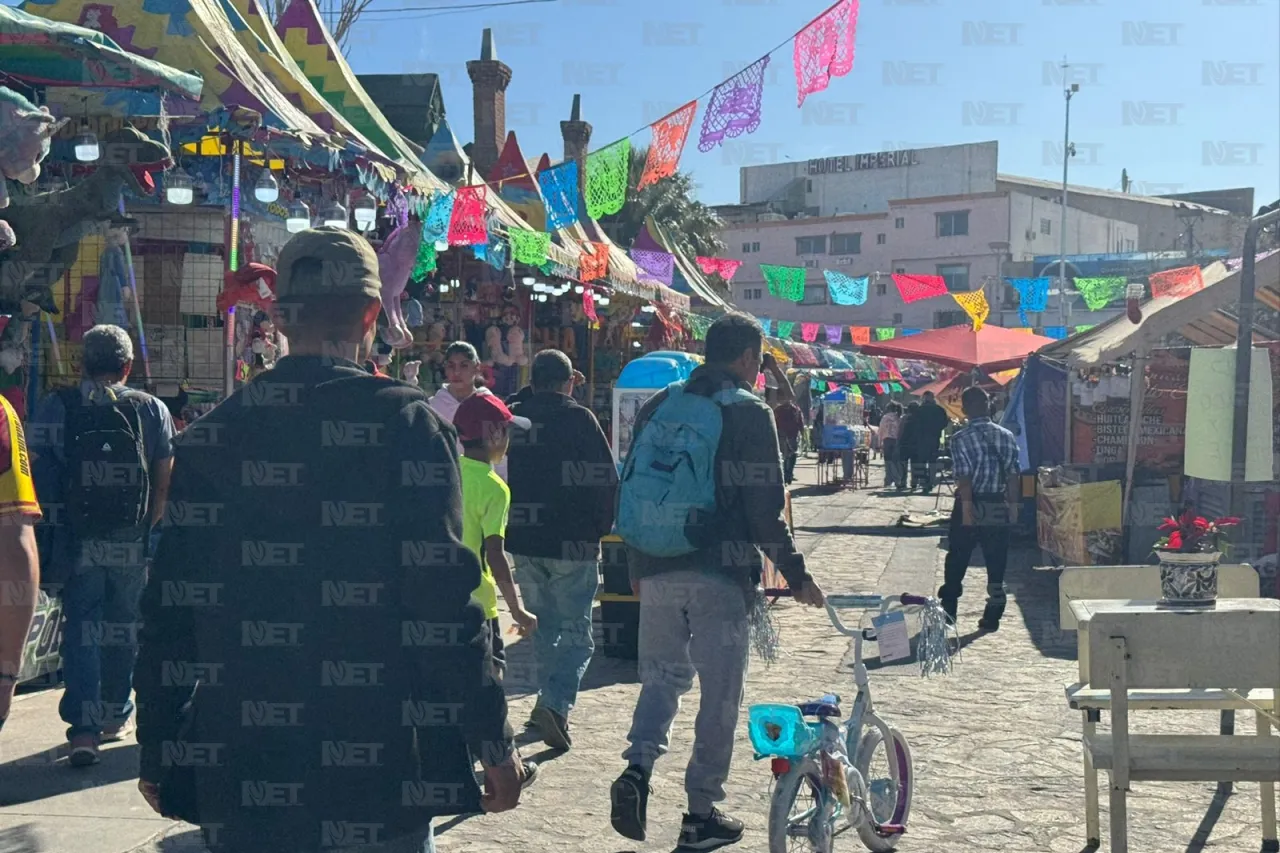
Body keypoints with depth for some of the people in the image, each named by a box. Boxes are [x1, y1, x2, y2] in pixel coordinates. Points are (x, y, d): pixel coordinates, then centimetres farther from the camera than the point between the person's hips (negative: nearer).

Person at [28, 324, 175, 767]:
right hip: (133, 543, 1)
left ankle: (83, 726, -3)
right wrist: (147, 529, 10)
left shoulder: (54, 408, -3)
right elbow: (164, 482, -1)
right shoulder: (153, 410, -2)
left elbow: (40, 477, -3)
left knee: (81, 627, 6)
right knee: (124, 626, 16)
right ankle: (117, 715, 27)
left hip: (78, 542, -1)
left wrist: (54, 520, 9)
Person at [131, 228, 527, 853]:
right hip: (381, 779, -3)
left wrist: (157, 753, 14)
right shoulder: (407, 423, -10)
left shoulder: (208, 436, 2)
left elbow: (170, 609, 4)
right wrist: (495, 743, -4)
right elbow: (446, 602, -13)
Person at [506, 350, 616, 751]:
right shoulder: (578, 419, -9)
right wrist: (602, 527, 5)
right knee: (575, 631, 1)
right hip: (572, 542, -5)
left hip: (523, 541, 5)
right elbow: (606, 479, -8)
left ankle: (550, 702, 22)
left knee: (542, 628, 18)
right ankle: (556, 705, -15)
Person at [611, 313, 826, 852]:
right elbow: (765, 509, -10)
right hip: (721, 573, -5)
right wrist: (797, 575, -1)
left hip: (657, 570, 5)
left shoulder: (657, 408, 11)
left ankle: (638, 767, -4)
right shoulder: (749, 413, -6)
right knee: (719, 692, 6)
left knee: (661, 674, 18)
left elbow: (630, 491, 15)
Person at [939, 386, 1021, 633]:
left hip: (972, 505, -3)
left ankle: (948, 612, 16)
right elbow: (1013, 476, 0)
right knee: (996, 565, 8)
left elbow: (964, 478, -16)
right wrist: (1013, 505, 6)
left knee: (956, 561, 10)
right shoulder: (1006, 436, 1)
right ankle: (992, 617, 10)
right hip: (999, 507, 3)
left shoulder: (960, 439, -10)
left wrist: (967, 509, -15)